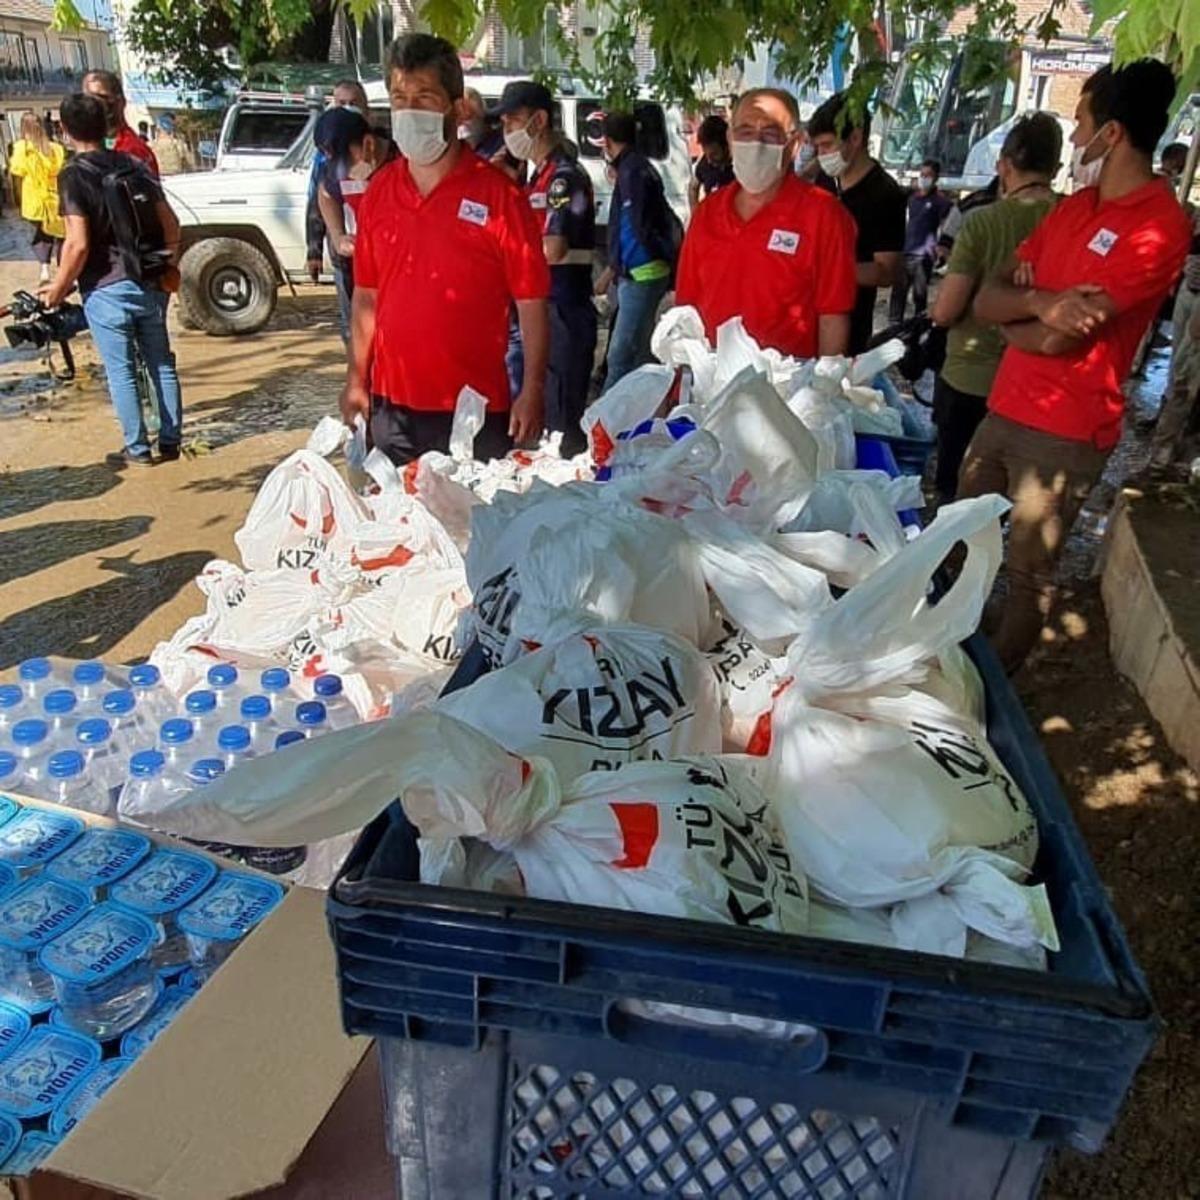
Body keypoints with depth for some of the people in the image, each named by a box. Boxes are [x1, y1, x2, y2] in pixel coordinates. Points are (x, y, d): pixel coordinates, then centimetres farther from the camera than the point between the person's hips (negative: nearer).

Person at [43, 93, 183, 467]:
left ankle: (138, 450, 10)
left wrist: (59, 288, -4)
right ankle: (170, 441, 18)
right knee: (161, 363, 12)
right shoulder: (135, 166, 5)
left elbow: (78, 244, -17)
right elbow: (171, 223, 6)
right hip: (150, 285, 5)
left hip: (106, 289, -5)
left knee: (121, 372, 4)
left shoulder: (74, 175, -10)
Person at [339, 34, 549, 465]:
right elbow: (366, 295, 13)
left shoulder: (497, 195, -8)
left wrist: (532, 393, -13)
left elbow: (531, 303, -8)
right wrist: (356, 381, 11)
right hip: (391, 408, 5)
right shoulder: (379, 191, 7)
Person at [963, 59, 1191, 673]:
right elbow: (986, 299, 4)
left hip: (1064, 433, -8)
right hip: (1004, 408, 8)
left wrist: (1013, 313, -1)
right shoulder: (1075, 205, 11)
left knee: (1028, 574, 4)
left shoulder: (1157, 226, -15)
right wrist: (1042, 302, -18)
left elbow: (1061, 337, -22)